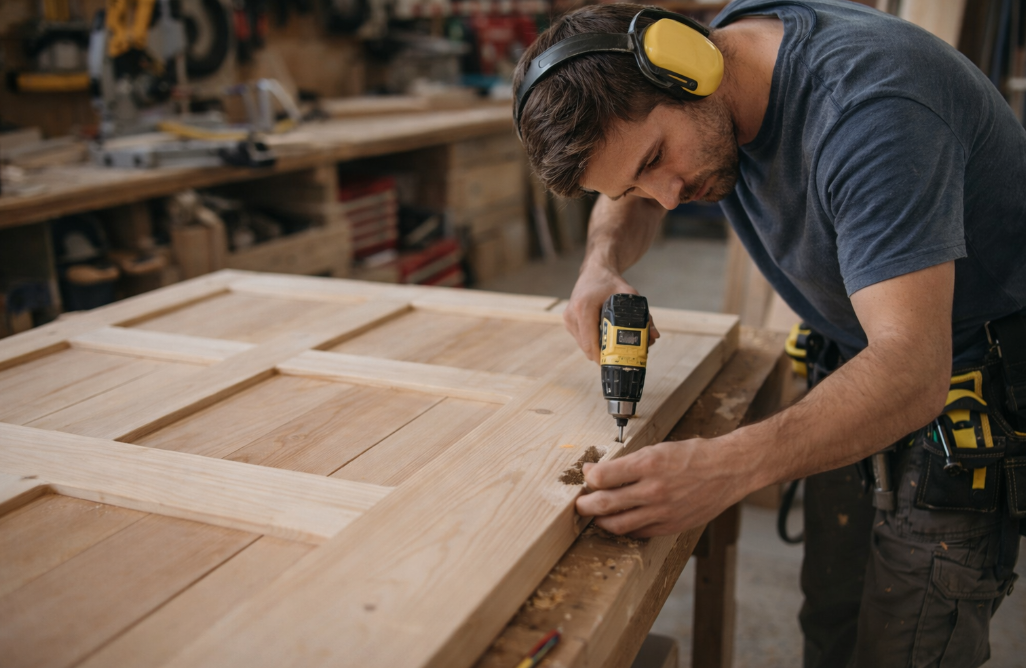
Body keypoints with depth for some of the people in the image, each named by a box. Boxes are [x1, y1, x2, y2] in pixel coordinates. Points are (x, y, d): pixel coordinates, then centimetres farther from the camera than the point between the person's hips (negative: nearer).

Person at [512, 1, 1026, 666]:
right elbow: (632, 196, 11)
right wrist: (602, 264, -12)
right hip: (860, 364, 8)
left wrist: (729, 466, -51)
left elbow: (912, 368, -39)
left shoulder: (867, 106, -32)